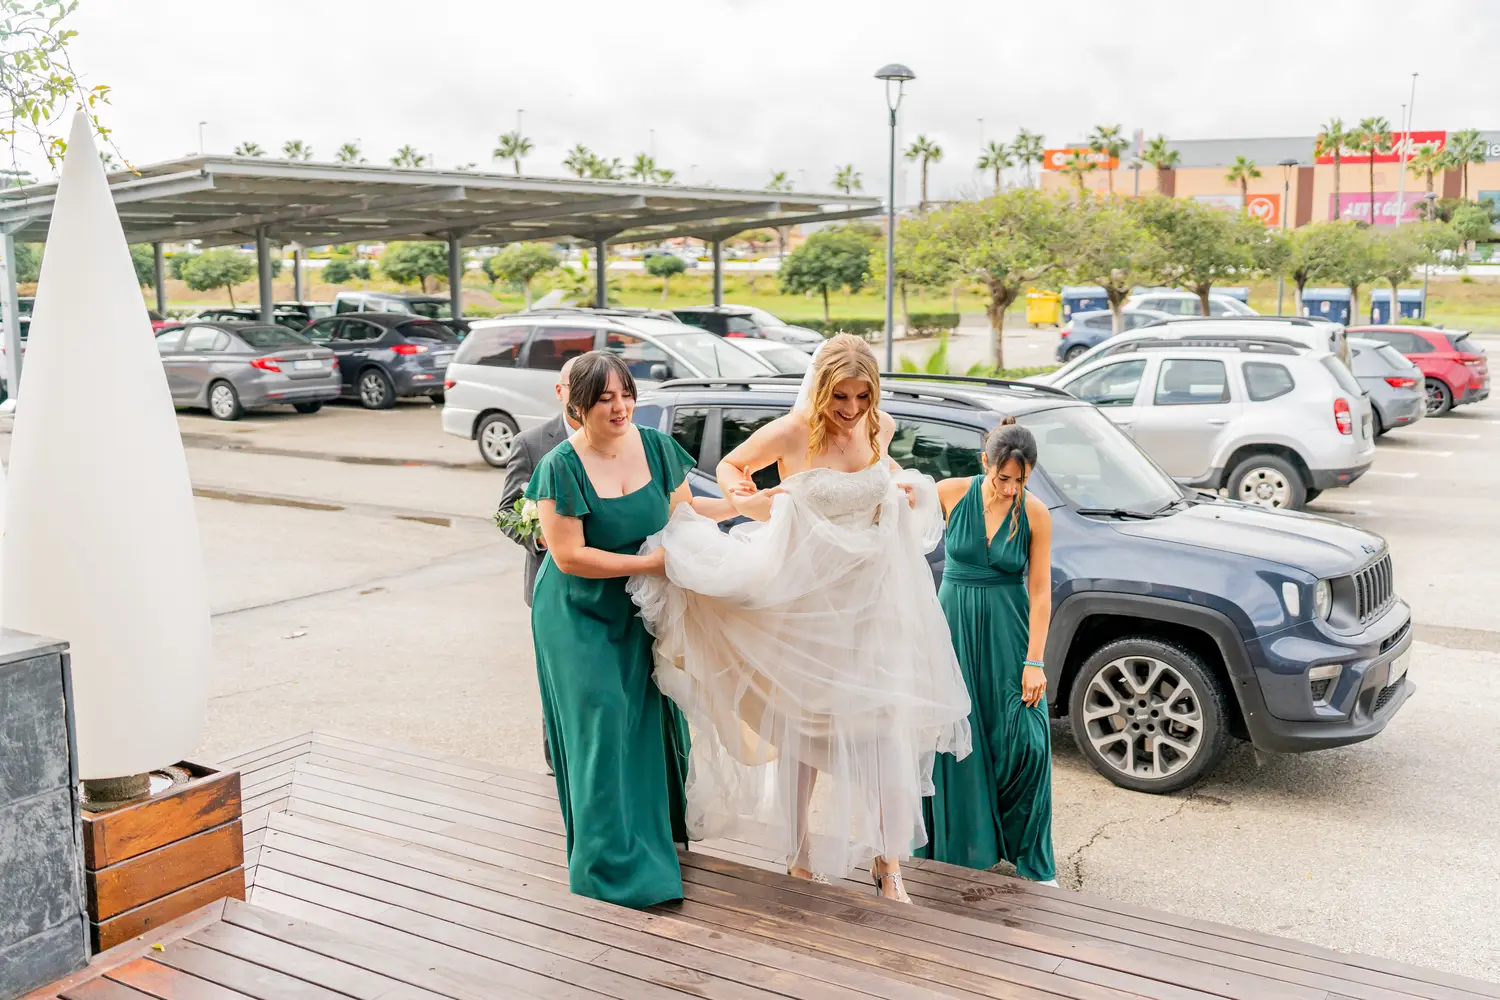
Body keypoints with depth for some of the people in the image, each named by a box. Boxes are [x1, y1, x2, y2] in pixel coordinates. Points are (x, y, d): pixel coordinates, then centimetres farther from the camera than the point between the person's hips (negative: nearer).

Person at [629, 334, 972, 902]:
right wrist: (741, 495, -17)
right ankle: (804, 851, 28)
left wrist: (904, 488, 5)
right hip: (810, 599, -3)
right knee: (809, 729, 10)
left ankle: (888, 861, 16)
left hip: (877, 598, 3)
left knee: (887, 727, 3)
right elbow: (731, 464, 2)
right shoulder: (791, 434, -14)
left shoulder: (880, 428, -1)